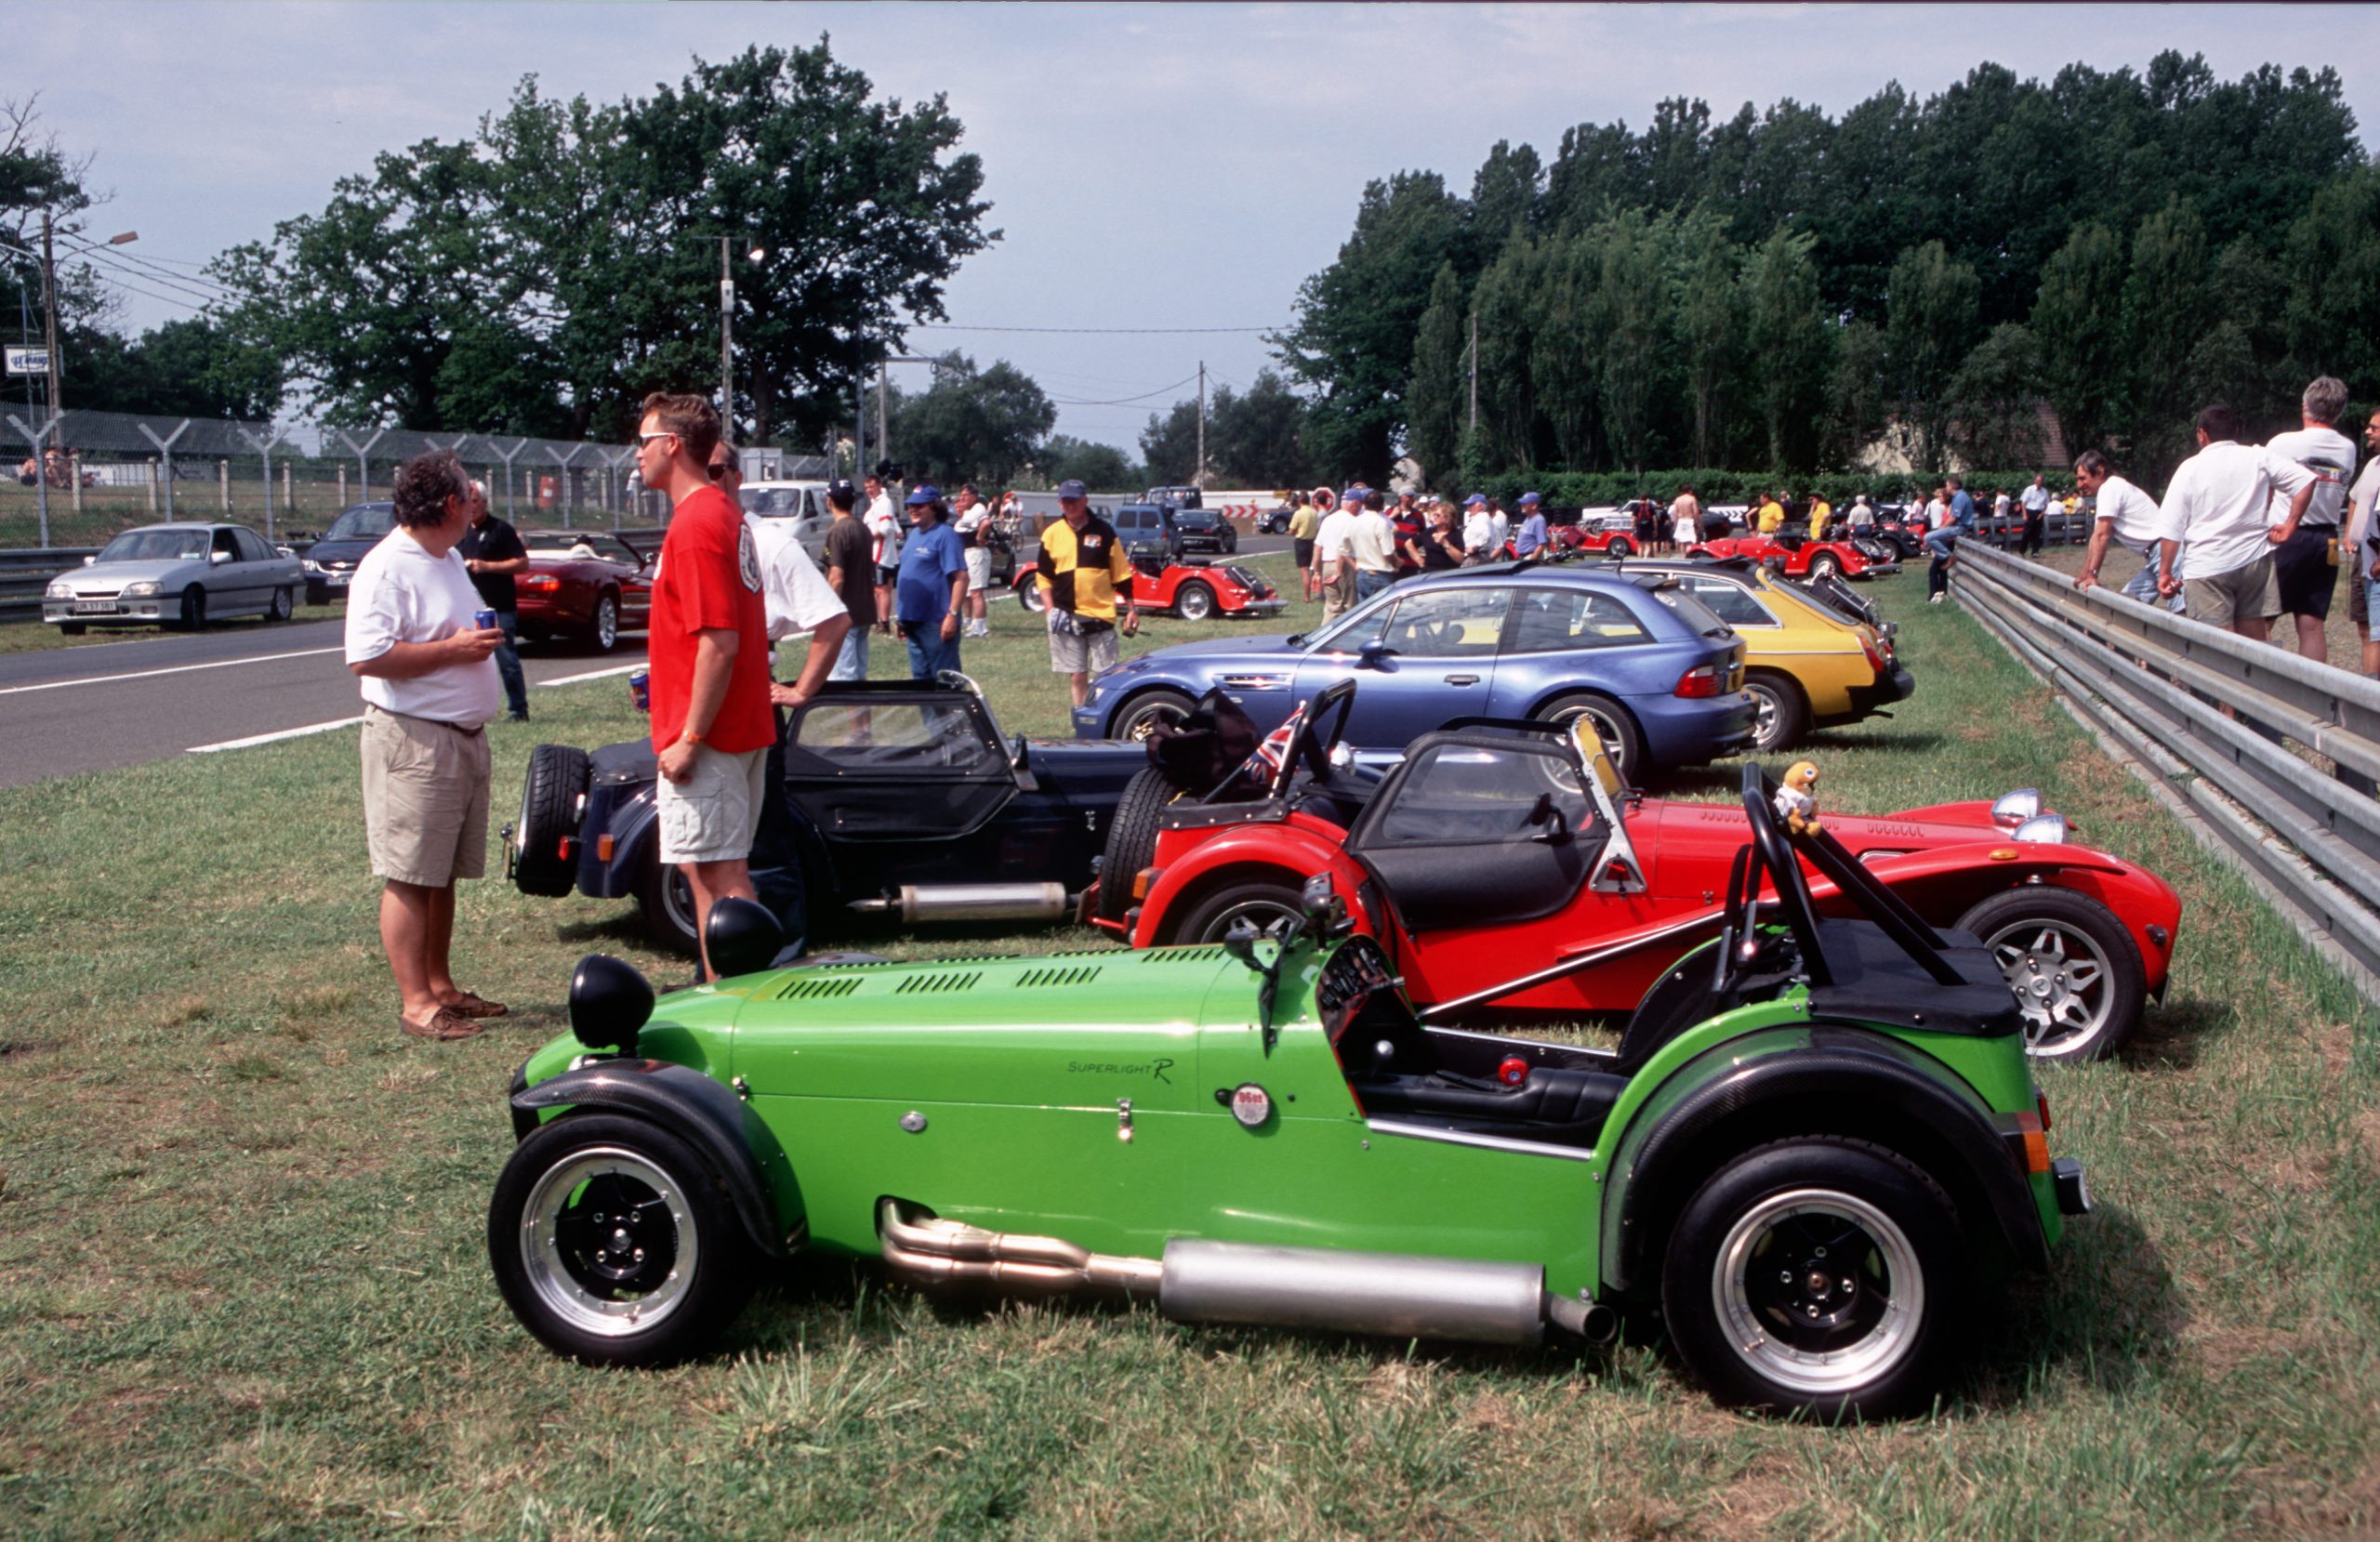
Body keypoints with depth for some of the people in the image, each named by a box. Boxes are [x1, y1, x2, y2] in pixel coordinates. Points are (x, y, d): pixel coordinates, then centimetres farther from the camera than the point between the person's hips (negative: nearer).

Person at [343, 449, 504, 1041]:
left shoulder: (449, 559, 16)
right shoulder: (387, 567, -15)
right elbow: (366, 657, -24)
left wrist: (482, 641, 13)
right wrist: (453, 649, -21)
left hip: (465, 737, 10)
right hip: (413, 741, -10)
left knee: (443, 874, 15)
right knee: (409, 879, -5)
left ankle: (442, 986, 24)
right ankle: (416, 1003, -2)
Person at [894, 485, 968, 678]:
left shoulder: (944, 535, -11)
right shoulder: (914, 534, 15)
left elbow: (961, 578, -17)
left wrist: (952, 614, -23)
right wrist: (903, 618, 19)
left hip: (936, 623, -9)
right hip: (914, 621, 9)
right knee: (920, 677, 15)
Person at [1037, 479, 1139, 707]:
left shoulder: (1104, 532, 0)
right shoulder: (1052, 534, 4)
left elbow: (1122, 574, 4)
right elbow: (1043, 576, 8)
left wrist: (1132, 609, 4)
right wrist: (1050, 609, -3)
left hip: (1101, 616, -1)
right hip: (1065, 617, 2)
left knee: (1107, 676, 0)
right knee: (1077, 676, 6)